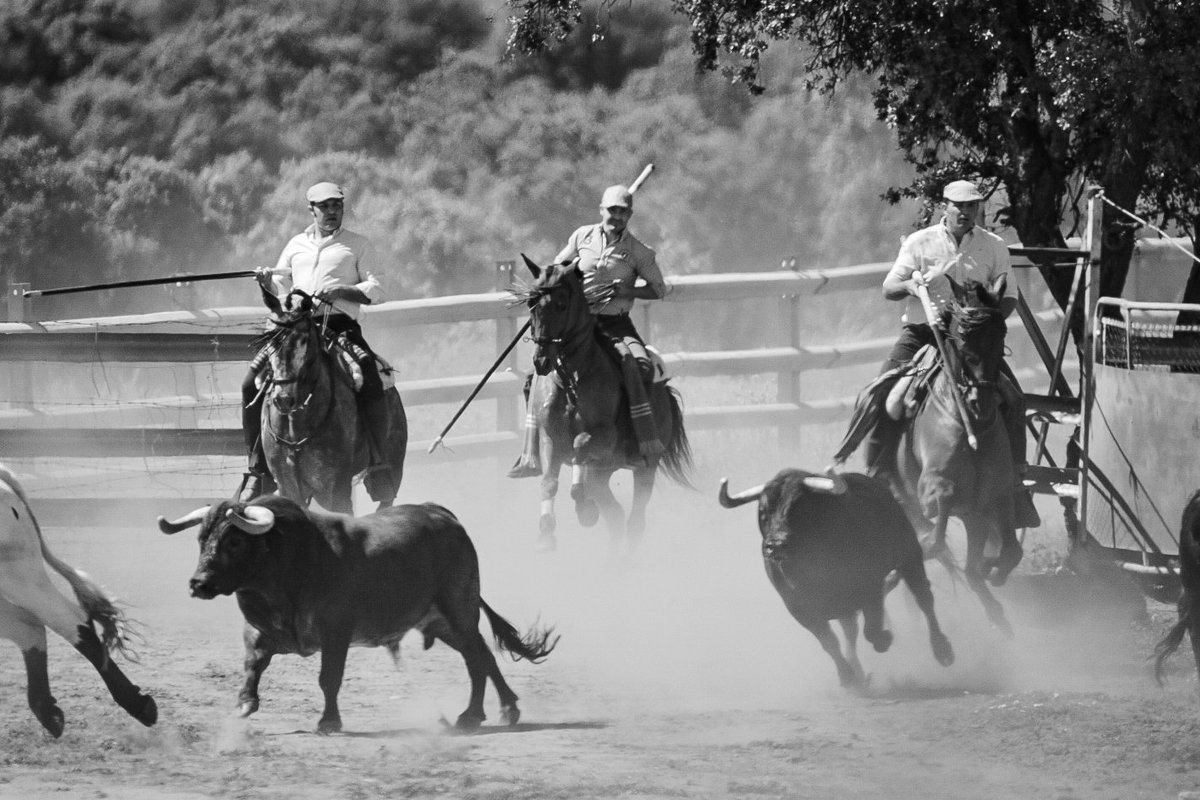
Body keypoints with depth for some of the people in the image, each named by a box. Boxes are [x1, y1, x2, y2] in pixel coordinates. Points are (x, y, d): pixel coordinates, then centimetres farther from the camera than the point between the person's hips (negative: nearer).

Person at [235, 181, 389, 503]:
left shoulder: (358, 245, 14)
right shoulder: (297, 245, 23)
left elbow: (375, 290, 5)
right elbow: (279, 291, 25)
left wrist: (340, 291, -11)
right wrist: (266, 282, 2)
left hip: (341, 327, -3)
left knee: (371, 382, -29)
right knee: (251, 384, -15)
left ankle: (379, 465, -19)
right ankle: (257, 469, -7)